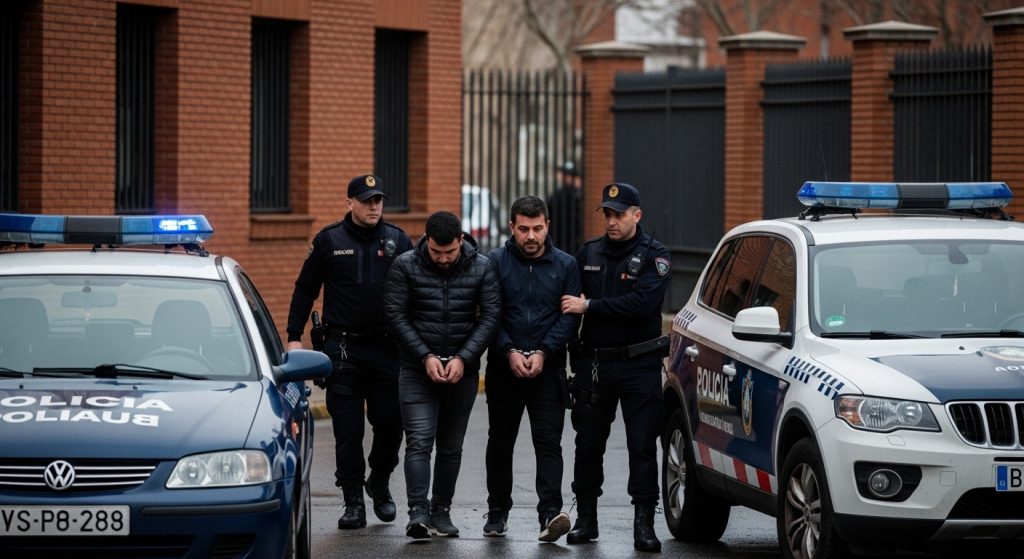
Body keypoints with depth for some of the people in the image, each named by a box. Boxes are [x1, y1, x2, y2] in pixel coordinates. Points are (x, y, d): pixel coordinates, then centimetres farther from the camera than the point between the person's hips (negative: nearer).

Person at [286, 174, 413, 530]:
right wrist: (294, 336, 3)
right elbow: (305, 291, 9)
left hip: (388, 349, 1)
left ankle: (379, 482, 27)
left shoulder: (398, 241, 6)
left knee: (390, 422, 1)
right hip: (343, 350, -1)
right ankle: (354, 502, 5)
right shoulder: (329, 241, 4)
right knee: (347, 429, -1)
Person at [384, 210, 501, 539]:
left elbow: (490, 317, -4)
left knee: (451, 447, 8)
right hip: (418, 369, -2)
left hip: (463, 369, 2)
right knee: (419, 441, -13)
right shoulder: (405, 266, -6)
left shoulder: (481, 268, -2)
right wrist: (426, 357, -13)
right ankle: (418, 512, -18)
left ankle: (441, 512, 17)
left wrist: (463, 359, -13)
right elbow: (396, 316, -6)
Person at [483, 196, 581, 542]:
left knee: (549, 441, -10)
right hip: (503, 368, 1)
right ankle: (498, 512, 23)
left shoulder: (565, 265, 4)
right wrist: (510, 352, -13)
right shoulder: (495, 262, 1)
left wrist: (543, 353, -12)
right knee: (500, 442, 11)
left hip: (548, 368, -1)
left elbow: (570, 316, -1)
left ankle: (550, 513, -19)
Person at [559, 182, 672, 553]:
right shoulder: (588, 254, 10)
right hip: (593, 364, 4)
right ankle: (586, 519, 18)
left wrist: (589, 307, -17)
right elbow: (567, 299, 12)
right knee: (588, 444, 8)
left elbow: (642, 302, -19)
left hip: (639, 365, -4)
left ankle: (644, 523, -2)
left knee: (642, 445, -4)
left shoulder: (653, 256, -4)